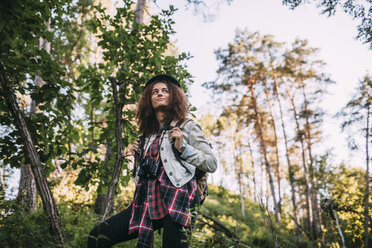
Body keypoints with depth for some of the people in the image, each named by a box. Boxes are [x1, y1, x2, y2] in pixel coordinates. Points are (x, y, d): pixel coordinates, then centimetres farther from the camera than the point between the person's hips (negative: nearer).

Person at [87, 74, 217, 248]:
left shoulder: (187, 127, 9)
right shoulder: (148, 135, 23)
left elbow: (212, 164, 2)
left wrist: (182, 147, -7)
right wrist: (137, 157, 13)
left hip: (174, 200, -5)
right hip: (147, 203, 5)